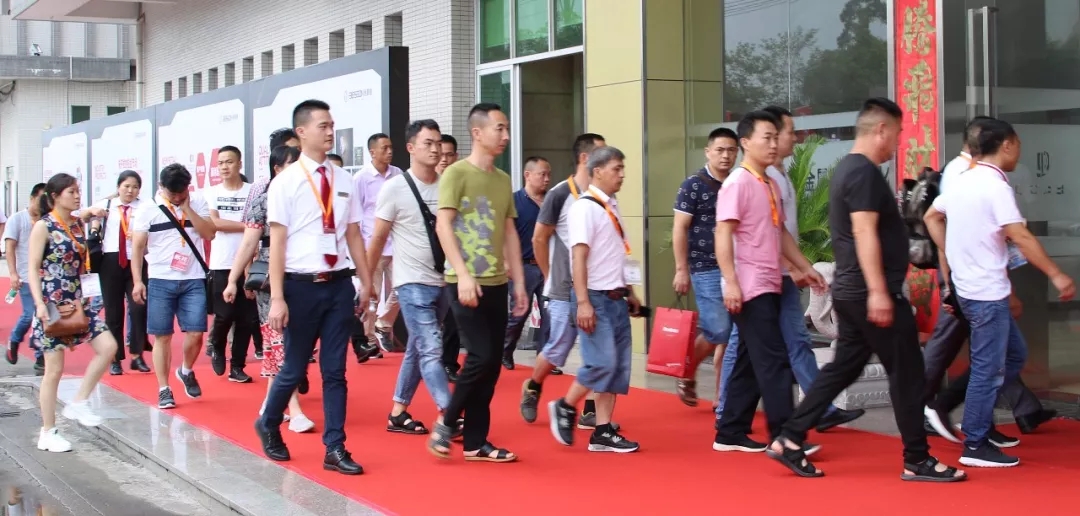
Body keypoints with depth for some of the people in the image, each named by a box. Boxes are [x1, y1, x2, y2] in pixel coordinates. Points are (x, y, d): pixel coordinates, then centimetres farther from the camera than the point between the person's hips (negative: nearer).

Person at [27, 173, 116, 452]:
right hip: (52, 305, -7)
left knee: (108, 347, -5)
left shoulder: (78, 224, 9)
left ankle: (78, 403, 8)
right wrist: (39, 303, -23)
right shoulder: (43, 227, -11)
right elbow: (33, 268, -14)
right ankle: (47, 433, 8)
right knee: (54, 369, -2)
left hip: (76, 302, 7)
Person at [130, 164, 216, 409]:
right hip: (161, 281, -1)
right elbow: (138, 247, 0)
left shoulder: (198, 203, 6)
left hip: (193, 280, 1)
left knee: (195, 333, -4)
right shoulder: (148, 209, 1)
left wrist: (187, 208, -9)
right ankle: (164, 390, 10)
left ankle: (186, 371, 25)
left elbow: (209, 234, -5)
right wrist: (137, 281, -8)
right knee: (162, 336, 1)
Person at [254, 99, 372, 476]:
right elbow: (276, 242, -9)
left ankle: (335, 449, 12)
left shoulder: (343, 180, 6)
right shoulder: (285, 182, -6)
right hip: (302, 286, -3)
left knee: (335, 370, 6)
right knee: (295, 368, 8)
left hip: (339, 285, 4)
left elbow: (353, 235, 10)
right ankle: (268, 424, 34)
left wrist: (366, 282, 8)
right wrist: (277, 298, -13)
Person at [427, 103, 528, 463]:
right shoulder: (456, 173, -6)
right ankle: (447, 422, 5)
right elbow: (443, 226, -14)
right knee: (481, 357, -13)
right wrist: (463, 274, -22)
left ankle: (476, 442, 13)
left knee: (493, 363, 5)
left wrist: (519, 281, 13)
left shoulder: (503, 179, 14)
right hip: (466, 283, -7)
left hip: (496, 283, 7)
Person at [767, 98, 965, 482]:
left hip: (850, 291, 10)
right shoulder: (865, 172, -15)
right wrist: (878, 290, -27)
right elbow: (864, 233, -23)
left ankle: (789, 440, 9)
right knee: (907, 372, -1)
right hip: (871, 292, -10)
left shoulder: (848, 168, 16)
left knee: (843, 367, 12)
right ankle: (917, 461, 6)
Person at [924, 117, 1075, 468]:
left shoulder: (961, 180, 9)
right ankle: (975, 446, 4)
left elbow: (931, 217, 22)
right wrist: (1056, 275, -20)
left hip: (968, 286, 9)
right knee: (989, 368, -2)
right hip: (987, 292, -9)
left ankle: (977, 418, 19)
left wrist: (949, 256, 23)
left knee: (1014, 355, 18)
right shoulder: (995, 185, -17)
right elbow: (1020, 237, -23)